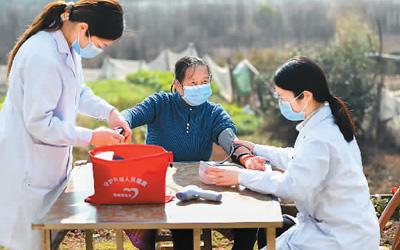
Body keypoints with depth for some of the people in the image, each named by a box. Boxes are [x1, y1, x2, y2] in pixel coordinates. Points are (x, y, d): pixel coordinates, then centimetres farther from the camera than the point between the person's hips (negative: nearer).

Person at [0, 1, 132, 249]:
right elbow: (39, 123, -25)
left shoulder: (69, 47, 1)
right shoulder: (43, 57, -28)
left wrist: (109, 112, 0)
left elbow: (78, 91, 16)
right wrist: (91, 137, -20)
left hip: (47, 163, 9)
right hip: (27, 170, -9)